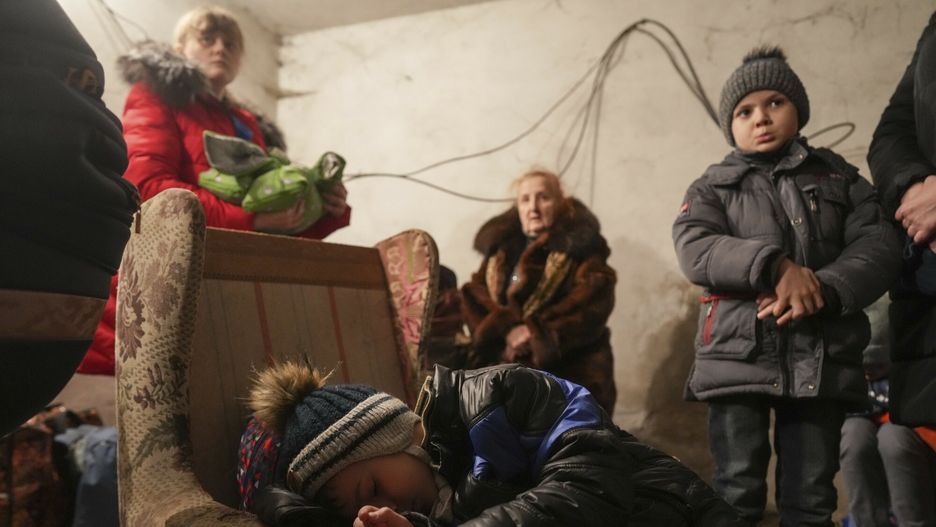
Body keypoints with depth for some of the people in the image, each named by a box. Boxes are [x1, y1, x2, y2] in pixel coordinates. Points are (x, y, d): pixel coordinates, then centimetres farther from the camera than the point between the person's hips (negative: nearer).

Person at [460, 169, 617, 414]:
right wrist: (504, 329, -15)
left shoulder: (580, 244, 1)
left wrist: (539, 332, -21)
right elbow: (475, 296, 5)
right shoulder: (501, 245, 16)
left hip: (568, 369, -4)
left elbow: (592, 303, -13)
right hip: (506, 366, 4)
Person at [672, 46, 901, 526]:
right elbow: (694, 251, -6)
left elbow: (879, 247, 3)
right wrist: (774, 264, -21)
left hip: (821, 358, 2)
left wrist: (822, 289, -16)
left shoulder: (838, 177, 15)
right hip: (738, 355, -1)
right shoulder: (712, 187, 12)